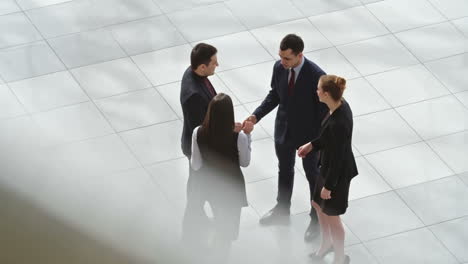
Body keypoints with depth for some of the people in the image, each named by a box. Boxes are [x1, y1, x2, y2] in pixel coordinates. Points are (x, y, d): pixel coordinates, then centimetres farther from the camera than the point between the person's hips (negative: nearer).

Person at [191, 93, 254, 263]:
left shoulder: (198, 133, -23)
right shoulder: (238, 137, -29)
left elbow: (196, 165, -12)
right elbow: (245, 162, -11)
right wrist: (247, 135, -5)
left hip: (209, 184, 4)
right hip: (231, 187, -4)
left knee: (220, 219, 34)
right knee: (228, 226, 20)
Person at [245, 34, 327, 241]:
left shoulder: (316, 76, -30)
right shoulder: (279, 67, -14)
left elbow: (323, 111, -20)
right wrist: (256, 115, -11)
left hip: (308, 135, -5)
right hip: (284, 131, 5)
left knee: (313, 176, 17)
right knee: (285, 171, 26)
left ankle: (317, 219, 36)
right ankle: (282, 211, 49)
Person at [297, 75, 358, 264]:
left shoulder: (338, 124, -37)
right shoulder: (341, 105, -10)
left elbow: (337, 158, -26)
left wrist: (329, 186, -15)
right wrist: (312, 145, 13)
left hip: (338, 172, -9)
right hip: (330, 165, 9)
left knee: (331, 216, 15)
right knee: (318, 205, 28)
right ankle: (327, 243, 53)